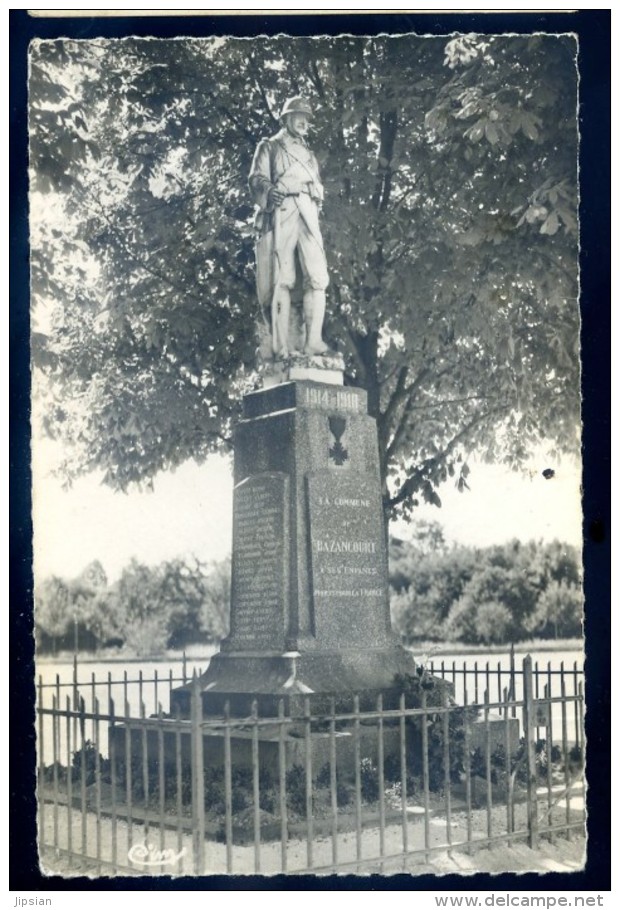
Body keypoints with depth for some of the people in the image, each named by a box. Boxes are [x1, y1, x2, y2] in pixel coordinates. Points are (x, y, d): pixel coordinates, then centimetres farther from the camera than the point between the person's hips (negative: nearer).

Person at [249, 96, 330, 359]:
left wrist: (316, 198, 5)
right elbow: (257, 179, 2)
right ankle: (282, 346, -17)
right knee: (281, 280, -12)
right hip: (281, 212, -4)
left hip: (308, 214, 5)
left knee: (317, 277, -13)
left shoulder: (309, 154, 32)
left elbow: (318, 187, 27)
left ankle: (313, 342, -17)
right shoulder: (269, 147, 17)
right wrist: (269, 190, -19)